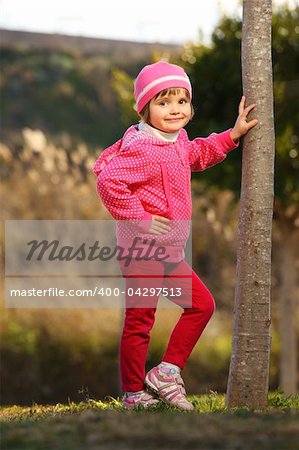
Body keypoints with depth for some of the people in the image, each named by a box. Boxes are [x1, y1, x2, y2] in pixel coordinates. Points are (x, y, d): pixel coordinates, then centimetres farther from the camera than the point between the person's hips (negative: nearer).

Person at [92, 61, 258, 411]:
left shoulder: (177, 142, 10)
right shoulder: (141, 149, -21)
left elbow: (199, 154, 33)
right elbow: (108, 181, -30)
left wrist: (234, 134, 25)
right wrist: (140, 218, -24)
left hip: (169, 252, 10)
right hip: (141, 251, -10)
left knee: (201, 304, 12)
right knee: (140, 320, -2)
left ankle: (168, 372, 16)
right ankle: (134, 394, 7)